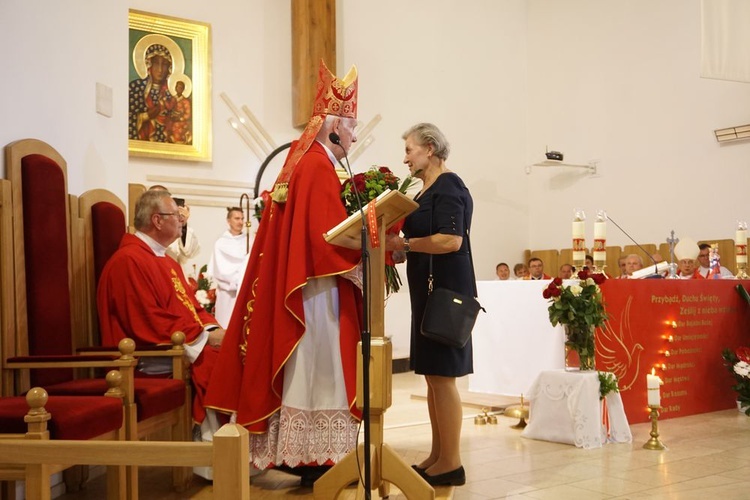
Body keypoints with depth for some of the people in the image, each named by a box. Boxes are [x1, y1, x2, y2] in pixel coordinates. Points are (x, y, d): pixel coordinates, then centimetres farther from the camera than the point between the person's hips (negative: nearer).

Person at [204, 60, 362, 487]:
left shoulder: (303, 163, 17)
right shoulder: (319, 167, -13)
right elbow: (331, 233, -20)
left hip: (299, 285, 10)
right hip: (317, 290, -10)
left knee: (307, 370, 10)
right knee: (318, 369, -5)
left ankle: (302, 453, 15)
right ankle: (317, 456, 0)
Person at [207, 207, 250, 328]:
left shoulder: (248, 241, 7)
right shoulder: (221, 243, 0)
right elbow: (221, 270, -5)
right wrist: (238, 279, -7)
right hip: (228, 293, -2)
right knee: (228, 326, -2)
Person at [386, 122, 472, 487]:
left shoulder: (448, 187, -12)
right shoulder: (428, 190, 17)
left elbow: (451, 240, -23)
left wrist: (403, 244, -17)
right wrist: (398, 246, 7)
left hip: (445, 289, -10)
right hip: (429, 289, 10)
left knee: (442, 374, -7)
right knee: (432, 374, 11)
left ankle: (451, 464, 0)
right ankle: (437, 456, 18)